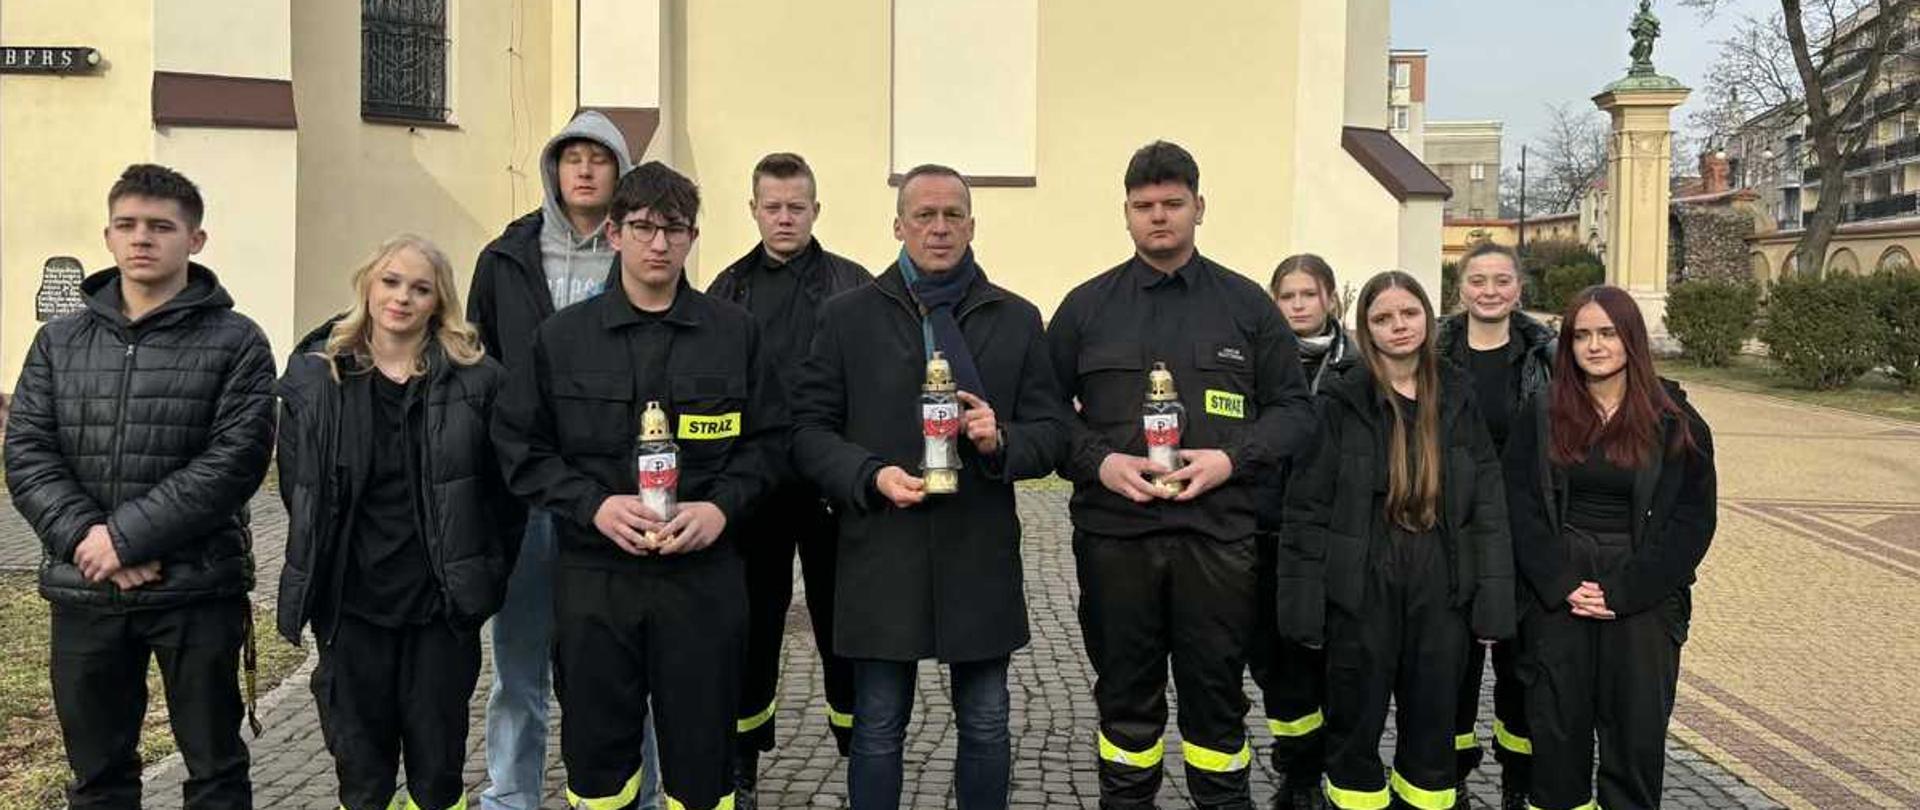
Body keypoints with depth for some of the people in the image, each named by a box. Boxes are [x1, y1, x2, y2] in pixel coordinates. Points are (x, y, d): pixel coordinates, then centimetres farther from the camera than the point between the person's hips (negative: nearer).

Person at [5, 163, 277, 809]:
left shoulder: (235, 343, -3)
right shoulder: (59, 342, 10)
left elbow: (236, 459, -12)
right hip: (83, 592, 4)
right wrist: (84, 538, -13)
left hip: (198, 591, -4)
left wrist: (127, 535, -17)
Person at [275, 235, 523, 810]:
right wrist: (316, 572, 5)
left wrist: (484, 576, -2)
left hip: (442, 605, -1)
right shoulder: (315, 376, 2)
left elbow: (505, 488, -1)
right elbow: (295, 486, 6)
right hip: (350, 604, 1)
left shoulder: (475, 380, -4)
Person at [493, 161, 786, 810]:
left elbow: (768, 440, 7)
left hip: (705, 574, 0)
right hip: (593, 576, 0)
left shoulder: (735, 332, 5)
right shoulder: (562, 336, 5)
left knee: (702, 756, 8)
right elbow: (519, 443, 4)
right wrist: (593, 505, -11)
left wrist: (722, 507, -10)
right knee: (597, 752, 11)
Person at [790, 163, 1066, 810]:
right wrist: (871, 475, -15)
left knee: (985, 728, 12)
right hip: (881, 555, -1)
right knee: (877, 732, 9)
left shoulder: (1017, 319, 8)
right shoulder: (846, 316, 5)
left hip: (980, 554, 1)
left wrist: (1000, 440, -14)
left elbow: (1051, 432, 7)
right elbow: (809, 429, 2)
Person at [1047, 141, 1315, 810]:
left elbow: (1292, 407, 8)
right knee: (1125, 693, 11)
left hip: (1217, 530, 0)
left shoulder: (1247, 304, 7)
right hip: (1112, 530, 1)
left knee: (1216, 692, 8)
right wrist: (1098, 462, -10)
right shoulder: (1086, 306, 7)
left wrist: (1233, 459, -9)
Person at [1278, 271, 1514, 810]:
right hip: (1362, 586, -2)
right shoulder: (1340, 403, -4)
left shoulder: (1456, 400, 4)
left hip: (1440, 585, 3)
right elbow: (1307, 508, -5)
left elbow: (1488, 504, 5)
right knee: (1356, 724, 9)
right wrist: (1304, 605, -9)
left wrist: (1492, 602, -1)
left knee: (1432, 722, 12)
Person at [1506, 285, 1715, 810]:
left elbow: (1692, 520, -3)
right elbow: (1521, 505, -1)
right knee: (1558, 719, 8)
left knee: (1638, 723, 6)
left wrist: (1622, 590, -12)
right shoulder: (1540, 415, 3)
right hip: (1556, 594, 1)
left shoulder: (1676, 422, -1)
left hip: (1643, 596, -1)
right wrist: (1562, 584, -11)